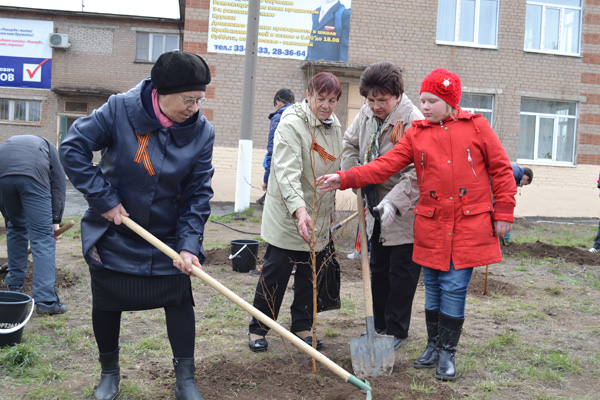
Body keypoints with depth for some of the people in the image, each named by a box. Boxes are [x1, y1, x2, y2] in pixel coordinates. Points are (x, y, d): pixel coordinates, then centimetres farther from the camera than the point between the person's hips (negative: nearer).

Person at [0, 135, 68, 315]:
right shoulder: (47, 146, 36)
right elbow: (58, 183, 20)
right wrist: (56, 219, 15)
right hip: (32, 176, -3)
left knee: (15, 228, 25)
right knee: (43, 237, -1)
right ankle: (45, 299, -7)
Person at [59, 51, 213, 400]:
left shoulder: (202, 132, -13)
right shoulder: (121, 109, -19)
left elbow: (199, 195, -11)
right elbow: (73, 147, -15)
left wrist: (188, 244, -20)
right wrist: (104, 199, -19)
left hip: (168, 237, 1)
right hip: (114, 234, -1)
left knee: (179, 301, 2)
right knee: (106, 305, 11)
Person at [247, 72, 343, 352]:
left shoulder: (334, 125, 8)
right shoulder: (291, 124, -18)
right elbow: (287, 172, -29)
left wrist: (329, 210, 21)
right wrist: (299, 209, -42)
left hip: (318, 217, 7)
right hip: (287, 216, -7)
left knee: (310, 275, 13)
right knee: (275, 274, 1)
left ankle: (302, 327, 28)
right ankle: (258, 329, 17)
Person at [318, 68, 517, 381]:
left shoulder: (476, 127, 1)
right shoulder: (416, 135, 7)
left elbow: (501, 169, 4)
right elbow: (385, 165, -2)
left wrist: (504, 212, 1)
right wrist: (345, 178, -14)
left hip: (469, 225, -2)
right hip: (432, 226, 3)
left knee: (454, 287, -2)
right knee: (433, 288, 11)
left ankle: (447, 352, 14)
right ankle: (433, 346, 29)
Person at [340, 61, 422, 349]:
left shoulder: (414, 122, -22)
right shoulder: (366, 114, 2)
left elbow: (416, 174, -27)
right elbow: (350, 144, 19)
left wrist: (392, 203, -37)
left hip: (405, 214, -8)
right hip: (378, 209, 8)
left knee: (401, 274, 3)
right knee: (378, 270, 18)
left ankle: (396, 332, 16)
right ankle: (379, 326, 32)